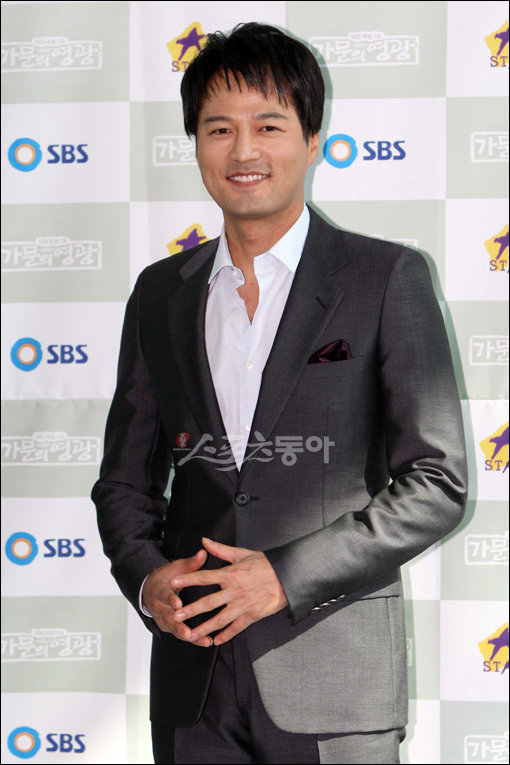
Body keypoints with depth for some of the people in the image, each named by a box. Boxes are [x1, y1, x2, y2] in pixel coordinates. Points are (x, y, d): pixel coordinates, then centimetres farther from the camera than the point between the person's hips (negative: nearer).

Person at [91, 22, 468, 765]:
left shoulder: (388, 278, -2)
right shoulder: (160, 293, 10)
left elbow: (438, 483, -7)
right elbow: (125, 481, 14)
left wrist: (287, 575, -14)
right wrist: (146, 577, -5)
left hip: (333, 677, -3)